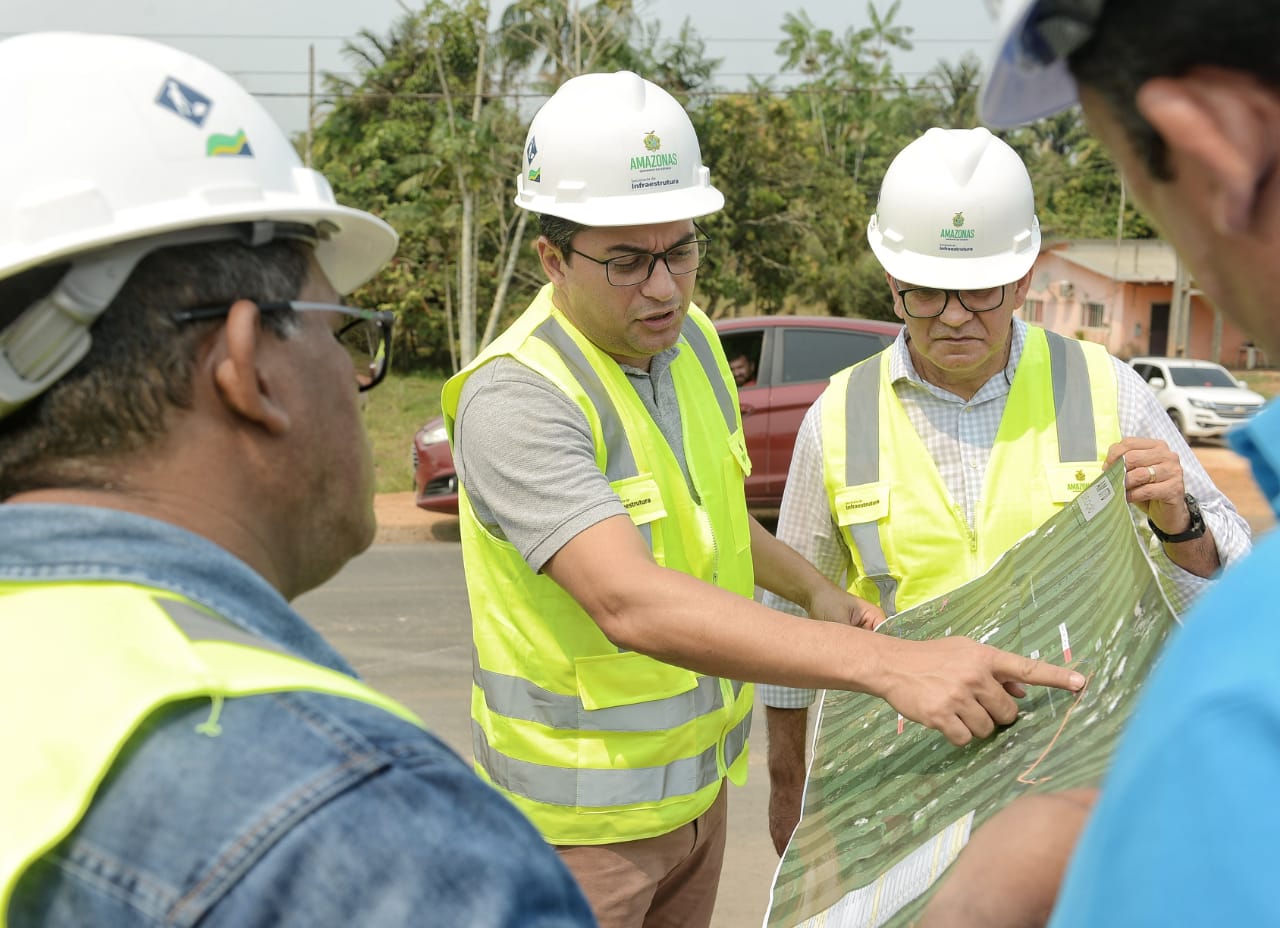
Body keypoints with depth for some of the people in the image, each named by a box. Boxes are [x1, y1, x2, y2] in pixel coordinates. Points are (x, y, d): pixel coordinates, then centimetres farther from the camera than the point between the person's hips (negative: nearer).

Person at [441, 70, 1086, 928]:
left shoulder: (688, 337, 0)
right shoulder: (515, 399, -27)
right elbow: (632, 603, -41)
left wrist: (813, 587, 2)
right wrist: (888, 663, -48)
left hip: (698, 777, 7)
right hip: (582, 808, -7)